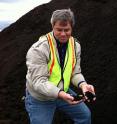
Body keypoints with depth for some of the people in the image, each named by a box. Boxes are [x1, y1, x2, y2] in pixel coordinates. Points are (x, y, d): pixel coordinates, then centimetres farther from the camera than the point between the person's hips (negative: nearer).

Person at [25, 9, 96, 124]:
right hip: (40, 98, -6)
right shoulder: (38, 49, -27)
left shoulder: (75, 45, -6)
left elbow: (75, 73, -1)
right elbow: (39, 82, -30)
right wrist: (60, 94, -45)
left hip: (63, 93, 6)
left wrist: (83, 84, -24)